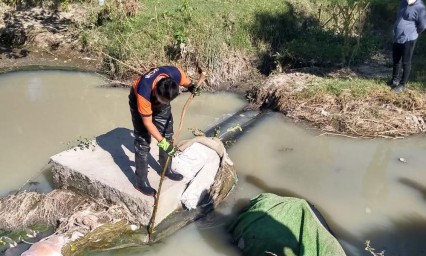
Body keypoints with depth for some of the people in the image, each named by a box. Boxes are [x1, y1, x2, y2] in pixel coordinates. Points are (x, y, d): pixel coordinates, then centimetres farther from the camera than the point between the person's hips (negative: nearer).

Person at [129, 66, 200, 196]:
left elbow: (186, 82, -8)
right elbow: (147, 122, -29)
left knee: (167, 134, 9)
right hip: (139, 99, -5)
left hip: (161, 95, 5)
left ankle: (167, 169, 27)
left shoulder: (176, 73, -35)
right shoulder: (143, 94, -43)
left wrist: (192, 87, -28)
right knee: (143, 142, -8)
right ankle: (141, 181, 3)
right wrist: (161, 142, -28)